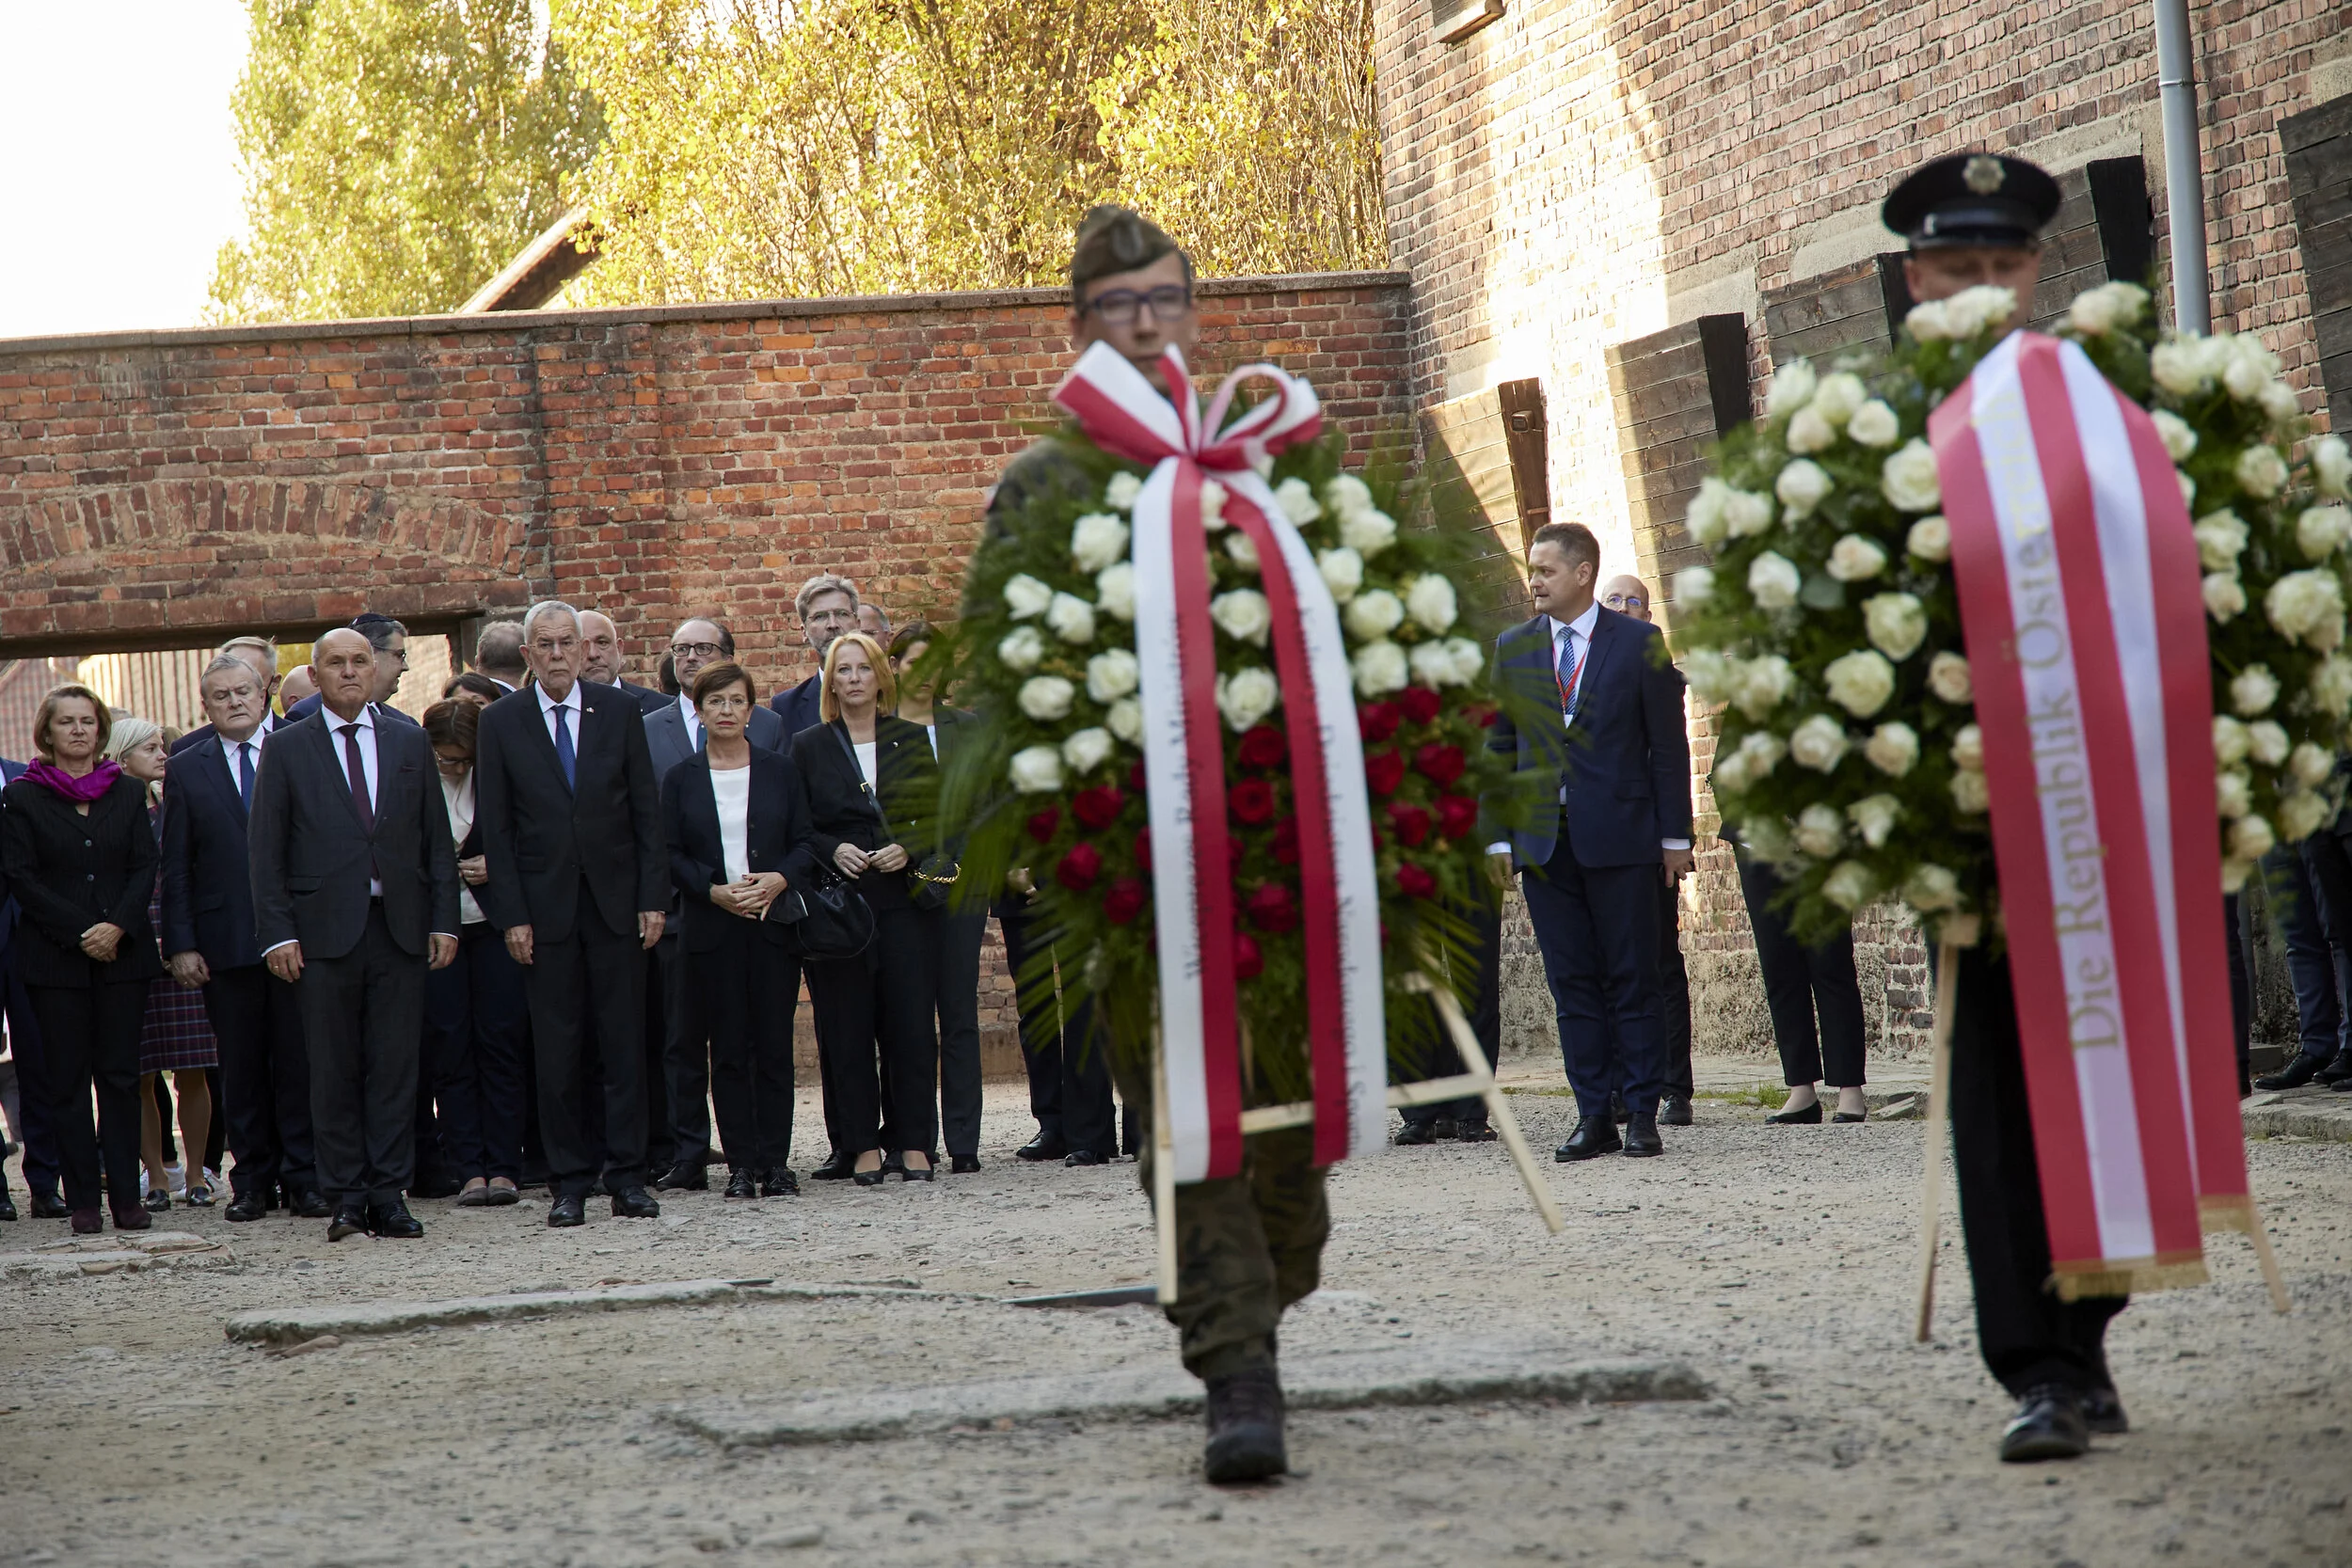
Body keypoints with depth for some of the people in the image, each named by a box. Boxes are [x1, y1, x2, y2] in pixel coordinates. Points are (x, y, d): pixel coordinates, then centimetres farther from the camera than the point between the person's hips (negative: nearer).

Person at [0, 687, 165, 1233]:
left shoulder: (128, 793, 11)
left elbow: (145, 868, 5)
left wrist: (118, 927, -11)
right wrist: (81, 933, -12)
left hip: (123, 952, 2)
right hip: (55, 957, -2)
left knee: (121, 1075, 1)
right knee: (66, 1079, -1)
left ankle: (126, 1196, 3)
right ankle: (83, 1201, 3)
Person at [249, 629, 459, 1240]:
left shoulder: (410, 744, 12)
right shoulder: (285, 750, 6)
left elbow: (437, 840, 12)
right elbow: (267, 852, 2)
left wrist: (443, 920, 4)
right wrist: (278, 933, -6)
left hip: (400, 928, 2)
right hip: (324, 931, -2)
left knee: (395, 1066, 1)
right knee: (334, 1071, 1)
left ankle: (389, 1195, 5)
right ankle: (347, 1198, 6)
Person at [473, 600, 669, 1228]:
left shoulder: (618, 711, 5)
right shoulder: (500, 722, 2)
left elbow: (647, 810, 5)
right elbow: (496, 827, 1)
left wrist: (654, 895, -2)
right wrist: (512, 915, -5)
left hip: (617, 899, 1)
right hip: (545, 907, -1)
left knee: (623, 1044, 1)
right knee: (557, 1051, 1)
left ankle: (627, 1176, 6)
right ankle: (569, 1182, 6)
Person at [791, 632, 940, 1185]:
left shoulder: (911, 741, 11)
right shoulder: (807, 747, 8)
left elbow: (936, 816, 9)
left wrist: (909, 849, -9)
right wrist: (833, 850, -11)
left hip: (900, 897, 1)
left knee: (910, 1021, -3)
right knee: (847, 1028, -1)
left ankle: (914, 1143, 2)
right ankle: (862, 1145, 4)